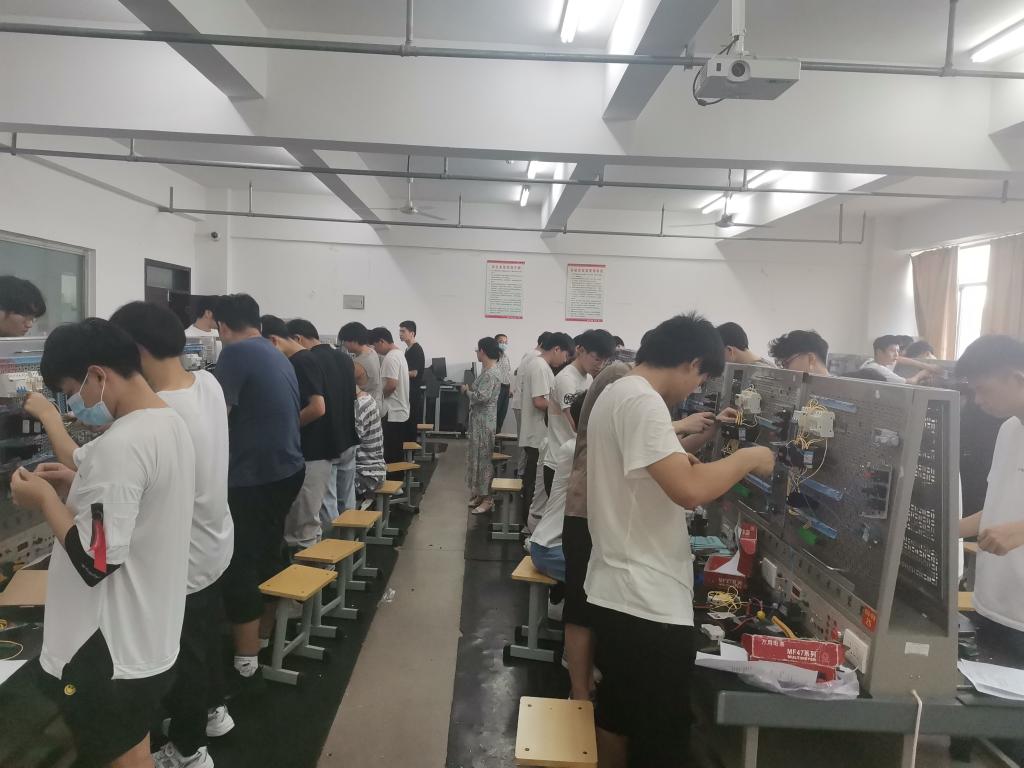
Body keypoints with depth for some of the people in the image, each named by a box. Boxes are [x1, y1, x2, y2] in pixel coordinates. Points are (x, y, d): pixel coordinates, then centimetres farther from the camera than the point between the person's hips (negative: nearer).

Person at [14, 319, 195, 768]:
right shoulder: (172, 425, 4)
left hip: (110, 655, -9)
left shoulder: (120, 444, -26)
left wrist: (46, 499, -13)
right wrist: (78, 485, 6)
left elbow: (95, 561, -25)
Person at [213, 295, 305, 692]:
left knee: (240, 566, 0)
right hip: (287, 468, 9)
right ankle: (266, 638, 34)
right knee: (267, 555, 20)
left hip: (254, 475, -9)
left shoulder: (236, 353, -13)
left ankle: (246, 666, 6)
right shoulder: (277, 355, 13)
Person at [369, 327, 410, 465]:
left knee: (391, 456, -4)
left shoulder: (390, 358, -17)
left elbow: (391, 385, -25)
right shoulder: (399, 354, 16)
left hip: (392, 413, -10)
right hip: (399, 411, 10)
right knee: (397, 454, 15)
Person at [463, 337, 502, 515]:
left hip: (484, 421, -10)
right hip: (479, 419, 10)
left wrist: (467, 390, -11)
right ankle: (480, 493, 24)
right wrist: (470, 388, 4)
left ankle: (487, 498, 6)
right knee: (478, 456, 15)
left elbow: (481, 397, -26)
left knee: (483, 457, -3)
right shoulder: (488, 370, 11)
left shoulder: (490, 373, -19)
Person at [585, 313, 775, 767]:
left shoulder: (616, 393, 13)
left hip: (617, 592, 10)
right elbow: (689, 489, -30)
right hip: (648, 604, -10)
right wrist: (746, 459, -15)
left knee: (617, 719, 23)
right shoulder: (642, 401, -20)